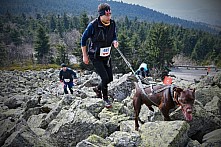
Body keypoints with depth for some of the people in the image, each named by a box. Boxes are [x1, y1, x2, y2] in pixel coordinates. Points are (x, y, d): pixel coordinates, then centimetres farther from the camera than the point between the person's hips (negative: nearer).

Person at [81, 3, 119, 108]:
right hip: (95, 57, -6)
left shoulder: (112, 24, -6)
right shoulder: (93, 25, -21)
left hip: (106, 56, 6)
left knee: (110, 78, 9)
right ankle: (105, 99, 11)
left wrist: (114, 42, -15)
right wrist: (85, 56, -7)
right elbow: (83, 39, -9)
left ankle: (98, 89, 39)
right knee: (105, 77, -12)